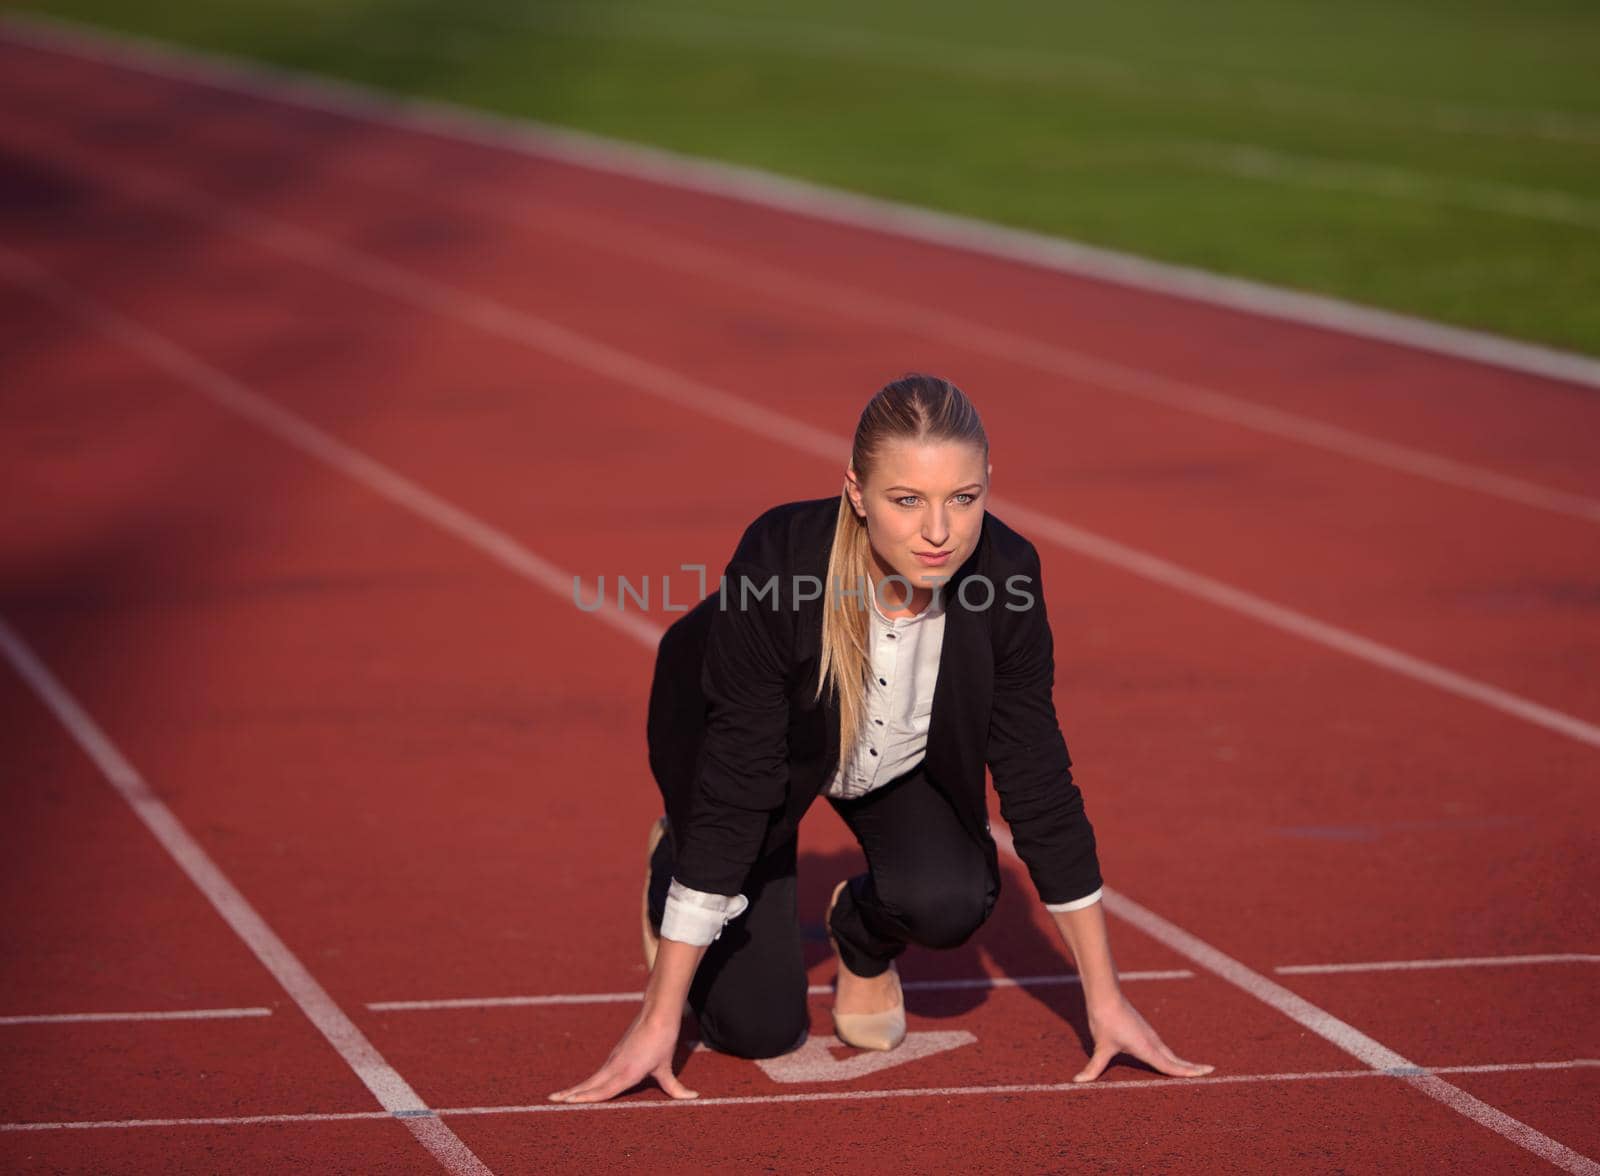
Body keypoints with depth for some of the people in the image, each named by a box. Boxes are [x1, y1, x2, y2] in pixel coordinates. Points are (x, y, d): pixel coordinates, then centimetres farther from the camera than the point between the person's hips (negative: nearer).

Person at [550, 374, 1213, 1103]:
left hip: (899, 751, 3)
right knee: (759, 1025, -6)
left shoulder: (1004, 577, -31)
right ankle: (672, 867, 25)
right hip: (726, 724, -2)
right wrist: (658, 1023, -33)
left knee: (950, 900, -26)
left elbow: (1037, 779, -19)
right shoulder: (777, 564, -40)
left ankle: (862, 938, 10)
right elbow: (732, 794, -36)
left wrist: (1105, 1001, -15)